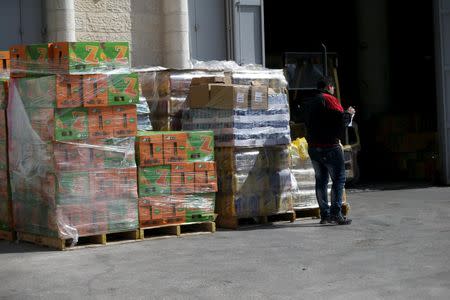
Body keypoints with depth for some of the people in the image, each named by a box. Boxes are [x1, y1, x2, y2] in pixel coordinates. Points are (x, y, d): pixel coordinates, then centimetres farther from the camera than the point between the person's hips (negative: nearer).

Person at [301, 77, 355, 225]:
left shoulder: (307, 102, 13)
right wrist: (349, 114, 4)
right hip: (330, 147, -7)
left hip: (313, 147, 7)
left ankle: (325, 215, 12)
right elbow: (341, 120, -17)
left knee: (321, 180, 11)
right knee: (339, 178, -2)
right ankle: (336, 213, -9)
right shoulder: (330, 100, -10)